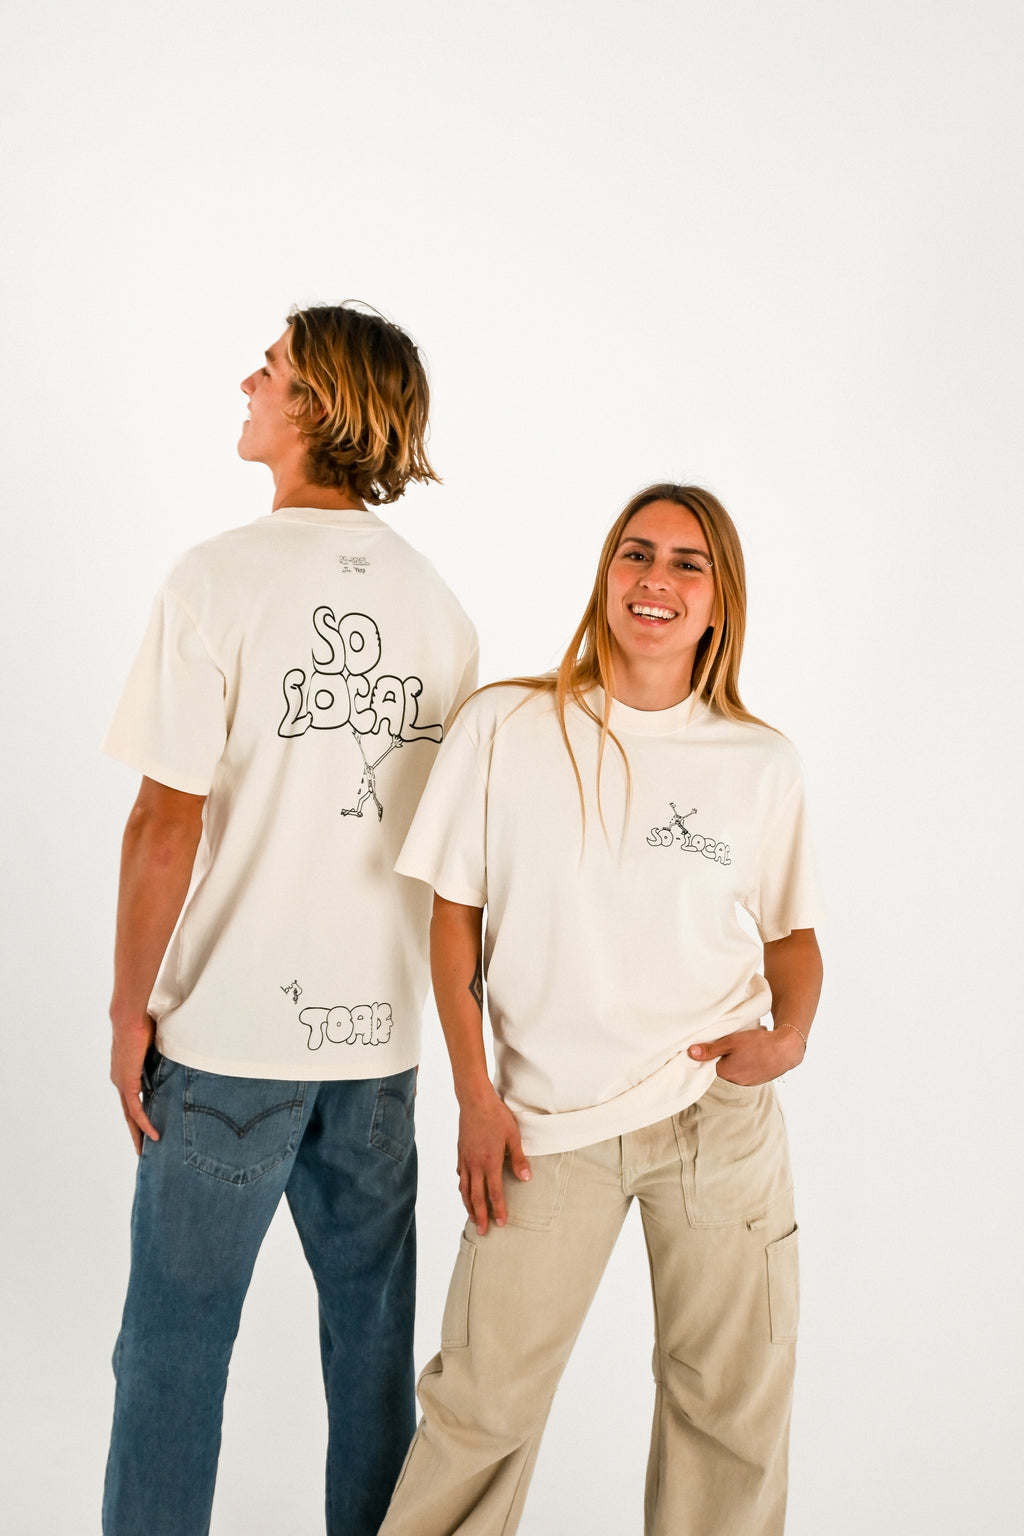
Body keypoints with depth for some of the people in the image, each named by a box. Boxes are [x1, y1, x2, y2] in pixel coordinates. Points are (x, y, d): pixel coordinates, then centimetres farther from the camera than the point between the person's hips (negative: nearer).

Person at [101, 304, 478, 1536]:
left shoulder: (222, 580, -12)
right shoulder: (437, 604, 3)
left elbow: (168, 822, -13)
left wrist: (129, 1009, -3)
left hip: (231, 1029, -5)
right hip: (380, 1027, 5)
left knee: (175, 1340, 8)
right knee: (372, 1327, 16)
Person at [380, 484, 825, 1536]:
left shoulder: (761, 764, 2)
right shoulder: (505, 727, -3)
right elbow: (453, 916, 2)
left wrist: (789, 1034, -6)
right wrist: (476, 1097, -3)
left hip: (719, 1113, 2)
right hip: (549, 1120, -1)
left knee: (733, 1400, 11)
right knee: (481, 1399, 4)